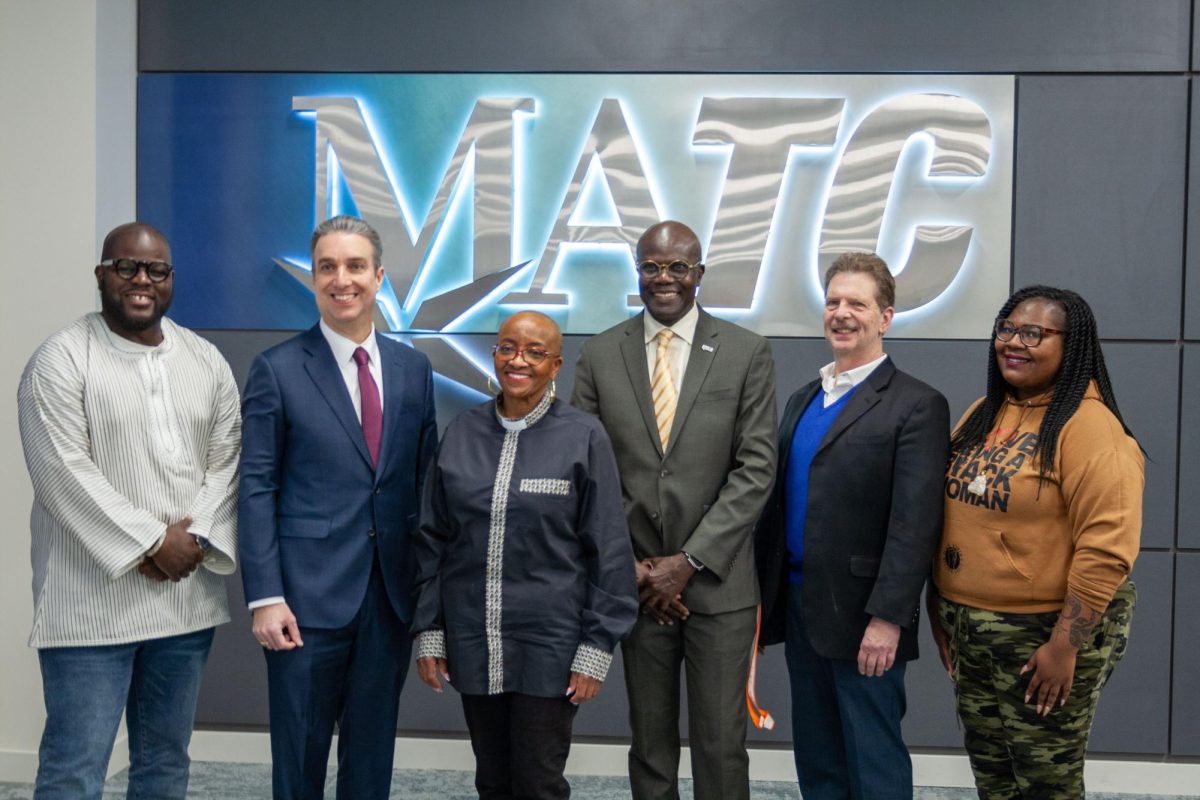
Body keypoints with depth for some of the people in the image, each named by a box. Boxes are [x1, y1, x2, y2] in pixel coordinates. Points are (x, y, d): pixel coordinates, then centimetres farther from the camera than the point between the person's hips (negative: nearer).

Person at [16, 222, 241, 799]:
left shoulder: (206, 361, 10)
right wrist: (153, 544, -15)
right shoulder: (61, 360, -6)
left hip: (187, 597, 5)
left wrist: (196, 537, -8)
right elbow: (65, 474, -13)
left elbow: (227, 460, 7)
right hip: (92, 604, -5)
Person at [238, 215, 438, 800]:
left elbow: (426, 480, 10)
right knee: (300, 749, 8)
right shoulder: (277, 370, -3)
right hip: (309, 592, -3)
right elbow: (257, 489, -5)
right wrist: (265, 597, -11)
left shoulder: (413, 368, 8)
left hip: (393, 592, 3)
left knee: (373, 748, 14)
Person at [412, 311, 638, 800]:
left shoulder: (583, 438, -8)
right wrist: (428, 631, 5)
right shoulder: (462, 433, 2)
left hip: (548, 648, -3)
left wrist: (596, 648, -9)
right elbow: (433, 540, 7)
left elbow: (609, 551, -7)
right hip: (472, 645, 3)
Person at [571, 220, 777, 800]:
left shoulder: (747, 353, -1)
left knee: (721, 746, 3)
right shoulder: (600, 355, 3)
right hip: (636, 585, 2)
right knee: (650, 744, 12)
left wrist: (689, 561, -11)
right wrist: (631, 566, -5)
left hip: (717, 583, -1)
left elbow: (755, 469, -5)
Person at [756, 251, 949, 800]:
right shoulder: (802, 401, 14)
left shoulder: (916, 406, -9)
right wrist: (765, 596, 11)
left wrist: (887, 618, -20)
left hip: (861, 616, -7)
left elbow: (914, 524, -16)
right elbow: (781, 502, 13)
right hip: (798, 605, 7)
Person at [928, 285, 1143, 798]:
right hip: (969, 629, 7)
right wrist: (939, 609, 10)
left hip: (1047, 634, -7)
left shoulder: (1088, 425, -15)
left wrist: (1064, 647, -21)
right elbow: (954, 515, 13)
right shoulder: (983, 414, 9)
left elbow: (1106, 550, -20)